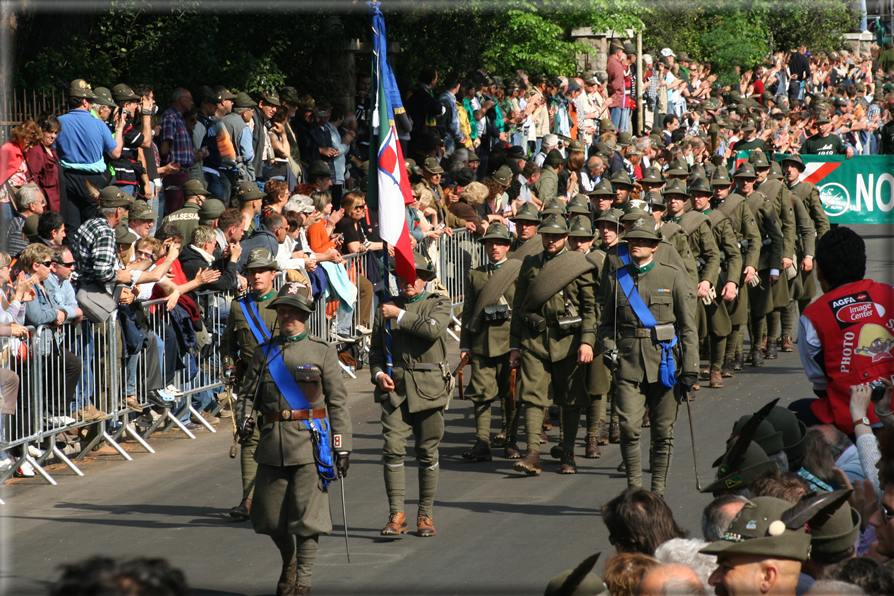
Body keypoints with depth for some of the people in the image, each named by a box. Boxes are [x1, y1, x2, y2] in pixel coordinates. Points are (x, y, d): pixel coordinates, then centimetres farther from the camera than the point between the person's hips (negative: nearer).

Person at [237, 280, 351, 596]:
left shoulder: (322, 352, 3)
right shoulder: (264, 353, 11)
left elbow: (338, 402, 3)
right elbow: (248, 393, 14)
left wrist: (342, 447, -2)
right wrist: (246, 419, -7)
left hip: (310, 440, -3)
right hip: (272, 441, 3)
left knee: (306, 516, -6)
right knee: (269, 516, 8)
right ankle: (289, 563, 33)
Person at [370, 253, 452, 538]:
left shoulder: (439, 303, 6)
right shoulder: (386, 308, 13)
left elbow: (433, 329, -16)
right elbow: (375, 348, 20)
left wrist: (401, 315, -11)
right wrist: (378, 373, 2)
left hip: (429, 387, -1)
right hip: (394, 387, 1)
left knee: (428, 453, 4)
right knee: (393, 448, -12)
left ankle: (425, 515, 15)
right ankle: (396, 514, -10)